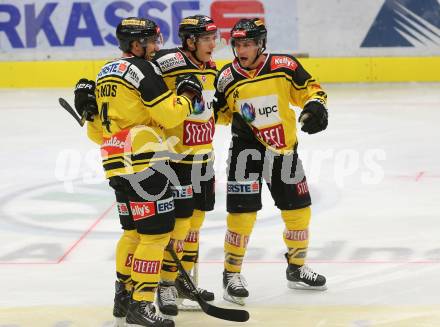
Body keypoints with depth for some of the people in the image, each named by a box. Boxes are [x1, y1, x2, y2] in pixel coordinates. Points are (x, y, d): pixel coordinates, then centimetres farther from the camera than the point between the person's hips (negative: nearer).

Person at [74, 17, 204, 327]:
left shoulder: (105, 73, 18)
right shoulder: (142, 69, -8)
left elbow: (98, 130, 19)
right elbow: (168, 115, -11)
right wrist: (187, 97, 0)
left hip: (117, 163, 9)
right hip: (144, 161, -9)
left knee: (134, 229, 21)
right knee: (157, 231, -7)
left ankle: (124, 295, 27)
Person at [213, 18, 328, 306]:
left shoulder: (284, 66, -9)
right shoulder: (228, 77, -7)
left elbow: (309, 88, 3)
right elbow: (222, 112, 7)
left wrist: (316, 105, -17)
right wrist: (209, 108, -14)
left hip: (284, 148, 2)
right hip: (247, 147, -2)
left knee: (298, 211, 11)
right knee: (242, 213, -9)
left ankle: (297, 269, 31)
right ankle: (232, 275, 5)